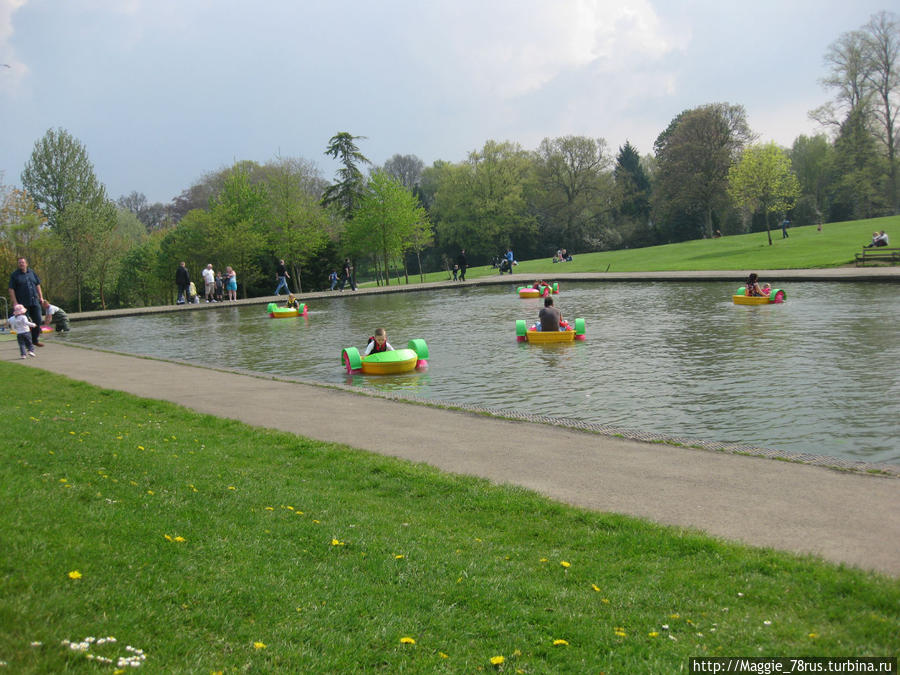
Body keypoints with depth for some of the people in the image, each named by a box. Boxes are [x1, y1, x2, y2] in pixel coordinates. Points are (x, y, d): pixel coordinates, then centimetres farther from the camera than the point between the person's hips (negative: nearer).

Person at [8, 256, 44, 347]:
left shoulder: (32, 272, 11)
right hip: (23, 303, -4)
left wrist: (41, 297, 12)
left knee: (38, 321, 5)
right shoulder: (14, 275, -3)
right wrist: (15, 302, -13)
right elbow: (11, 290, -6)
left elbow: (37, 285, 18)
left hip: (34, 302, 4)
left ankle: (35, 340, 21)